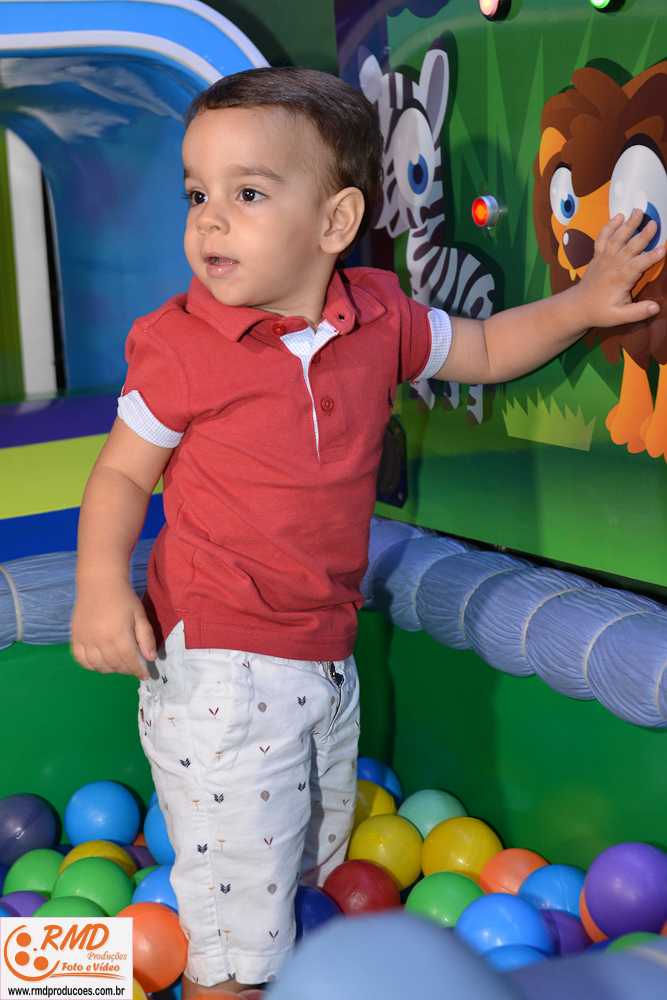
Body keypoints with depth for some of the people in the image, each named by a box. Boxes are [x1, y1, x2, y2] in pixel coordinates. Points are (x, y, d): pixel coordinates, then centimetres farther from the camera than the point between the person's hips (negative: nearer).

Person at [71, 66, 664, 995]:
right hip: (216, 672, -5)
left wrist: (580, 303, 5)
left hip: (327, 661, 5)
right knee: (239, 901, 2)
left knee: (317, 866, 25)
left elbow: (481, 350, 16)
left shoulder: (380, 320, -1)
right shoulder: (180, 345, -13)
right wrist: (102, 583, -20)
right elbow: (122, 472, -5)